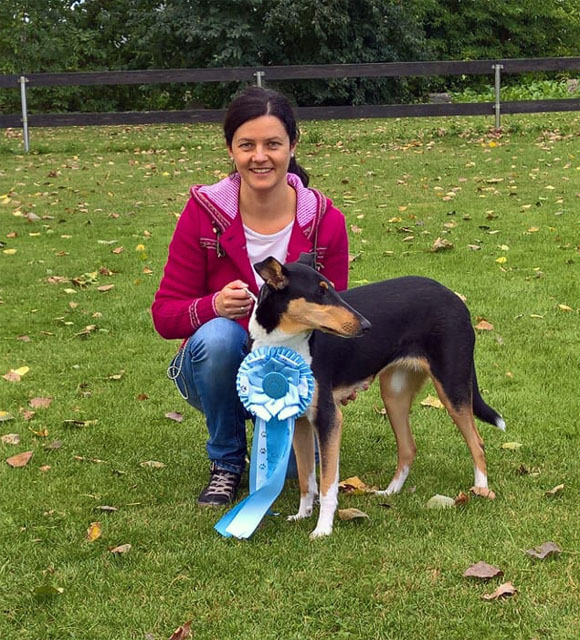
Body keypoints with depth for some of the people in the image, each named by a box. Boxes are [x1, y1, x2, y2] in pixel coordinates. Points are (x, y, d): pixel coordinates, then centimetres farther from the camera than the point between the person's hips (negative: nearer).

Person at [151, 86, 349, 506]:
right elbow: (165, 314, -13)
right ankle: (226, 462, -9)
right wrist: (213, 306, -35)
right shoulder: (203, 213, -15)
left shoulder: (326, 222, -11)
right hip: (218, 365, -1)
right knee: (219, 335, -35)